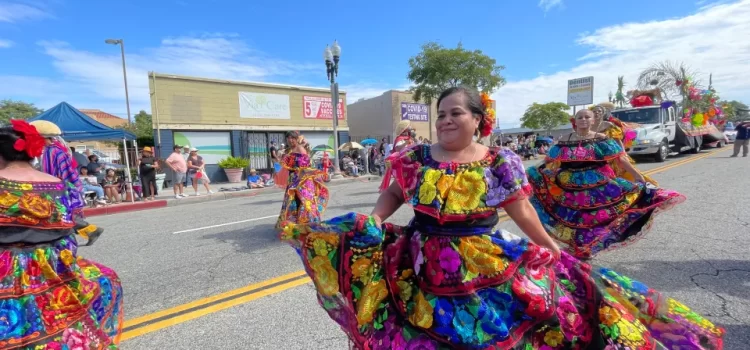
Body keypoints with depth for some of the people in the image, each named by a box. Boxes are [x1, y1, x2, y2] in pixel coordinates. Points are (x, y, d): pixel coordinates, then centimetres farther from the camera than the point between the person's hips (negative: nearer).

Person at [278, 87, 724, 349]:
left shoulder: (500, 164, -8)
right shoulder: (417, 159, -5)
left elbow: (522, 210, 1)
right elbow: (395, 192, 8)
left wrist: (554, 251, 5)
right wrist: (373, 221, -6)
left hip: (484, 267, -1)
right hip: (422, 266, 1)